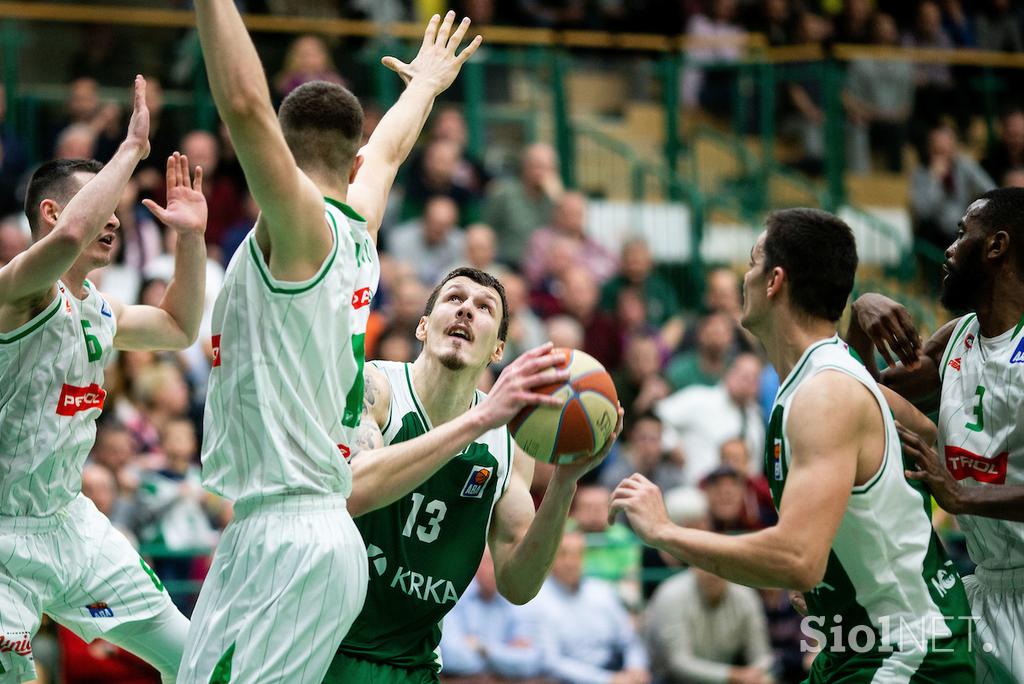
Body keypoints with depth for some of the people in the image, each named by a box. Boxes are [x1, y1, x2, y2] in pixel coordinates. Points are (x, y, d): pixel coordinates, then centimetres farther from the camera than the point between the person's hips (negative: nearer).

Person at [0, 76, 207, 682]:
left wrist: (192, 237, 16)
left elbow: (180, 329, 30)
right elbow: (69, 236, -41)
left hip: (70, 520, 9)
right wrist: (132, 149, -31)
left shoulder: (99, 311, 10)